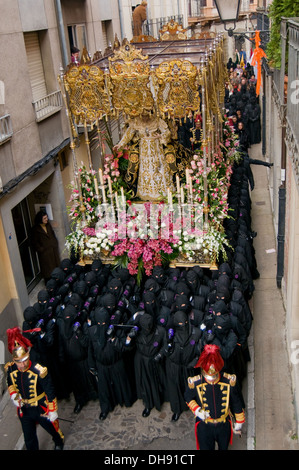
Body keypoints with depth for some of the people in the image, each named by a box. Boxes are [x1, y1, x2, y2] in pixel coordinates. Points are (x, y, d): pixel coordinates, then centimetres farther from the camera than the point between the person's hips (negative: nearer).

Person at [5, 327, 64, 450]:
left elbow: (50, 393, -20)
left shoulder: (39, 371, -31)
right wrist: (13, 395, -11)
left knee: (53, 429, 24)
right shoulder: (10, 369, -17)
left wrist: (53, 411, -13)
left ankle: (59, 443, 57)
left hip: (41, 410, -2)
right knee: (29, 440, 19)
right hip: (23, 411, 3)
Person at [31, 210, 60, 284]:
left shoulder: (48, 225, 6)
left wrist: (55, 244, 9)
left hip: (53, 249, 6)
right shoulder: (36, 229, -13)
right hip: (45, 252, -6)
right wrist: (41, 249, -14)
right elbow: (35, 242, -10)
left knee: (56, 265, 12)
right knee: (47, 268, 2)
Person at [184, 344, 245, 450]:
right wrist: (196, 410, -19)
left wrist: (239, 423, 3)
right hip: (204, 426, -2)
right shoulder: (195, 383, -24)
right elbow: (188, 398, -2)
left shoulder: (229, 381, -22)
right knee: (206, 447, 16)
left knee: (224, 447, 27)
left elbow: (237, 404, -7)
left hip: (224, 425, 2)